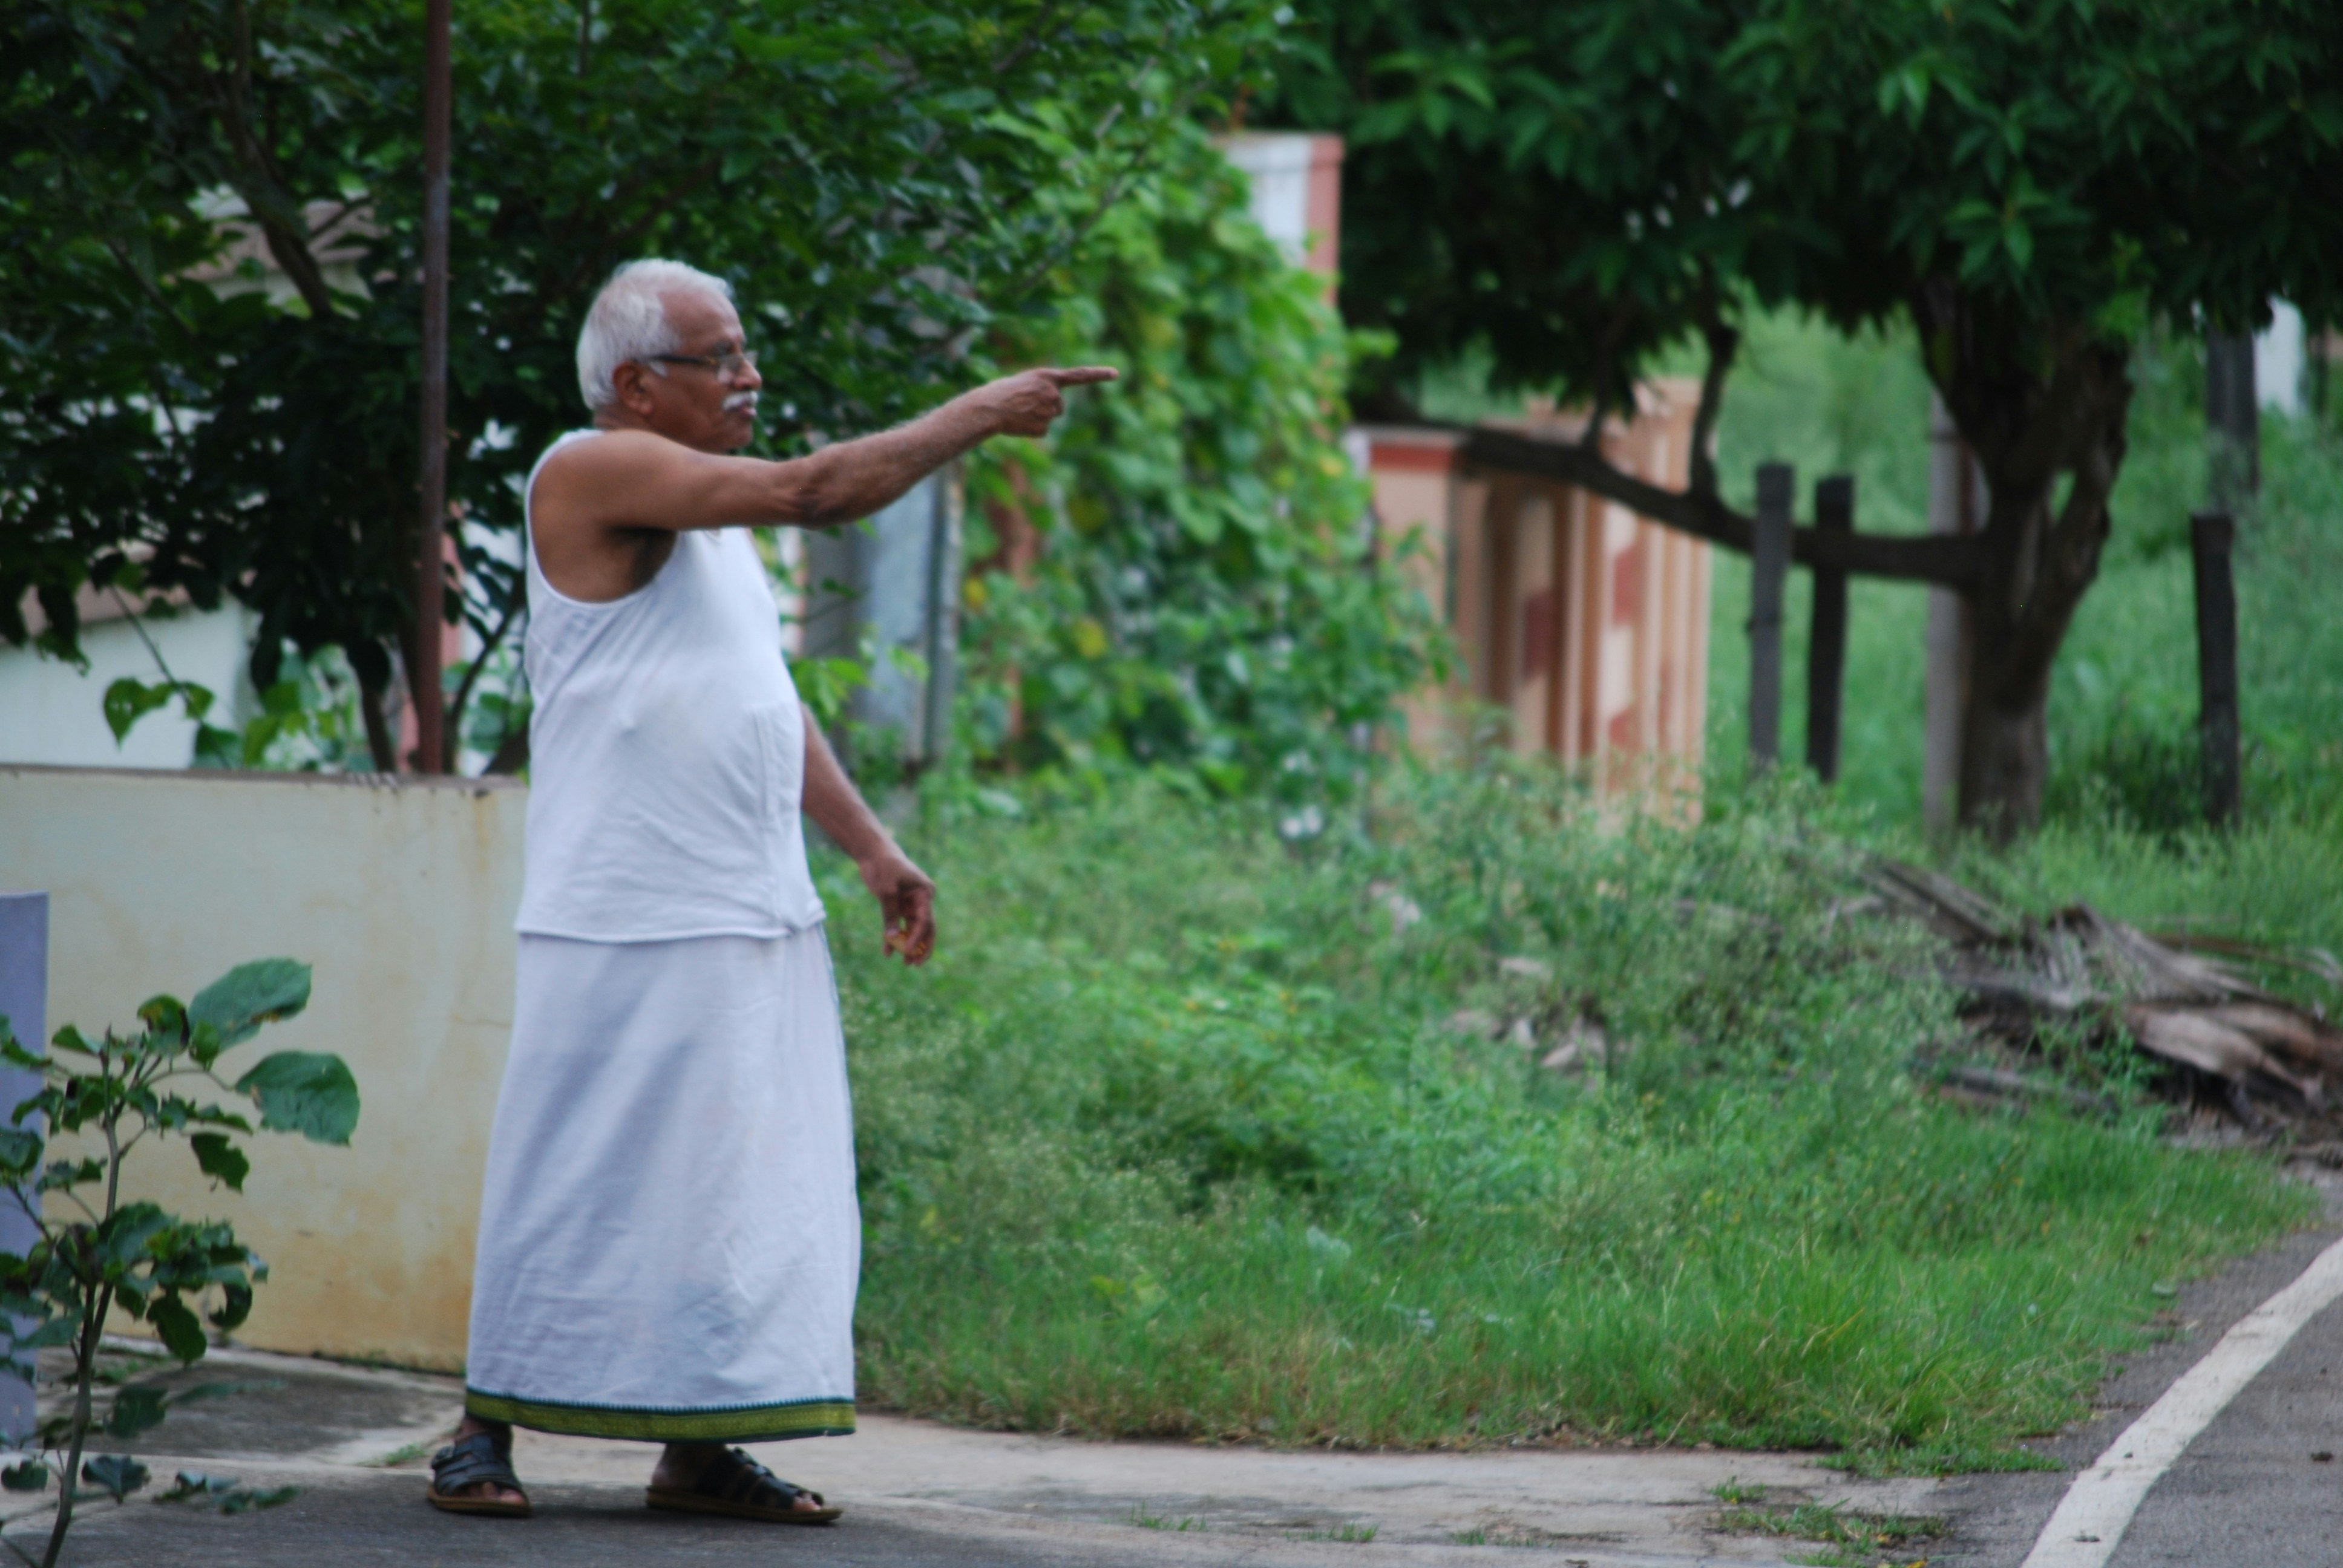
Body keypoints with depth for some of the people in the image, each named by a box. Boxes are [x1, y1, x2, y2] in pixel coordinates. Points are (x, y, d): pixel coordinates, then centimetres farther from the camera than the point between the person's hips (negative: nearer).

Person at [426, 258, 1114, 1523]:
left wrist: (869, 844, 17)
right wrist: (978, 416, -11)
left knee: (746, 1183, 5)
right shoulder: (595, 473, -9)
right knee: (571, 1182, -4)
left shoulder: (710, 513, 20)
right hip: (625, 927, -9)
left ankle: (700, 1446, 9)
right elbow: (816, 491, -18)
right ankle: (486, 1429, 6)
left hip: (756, 920, 9)